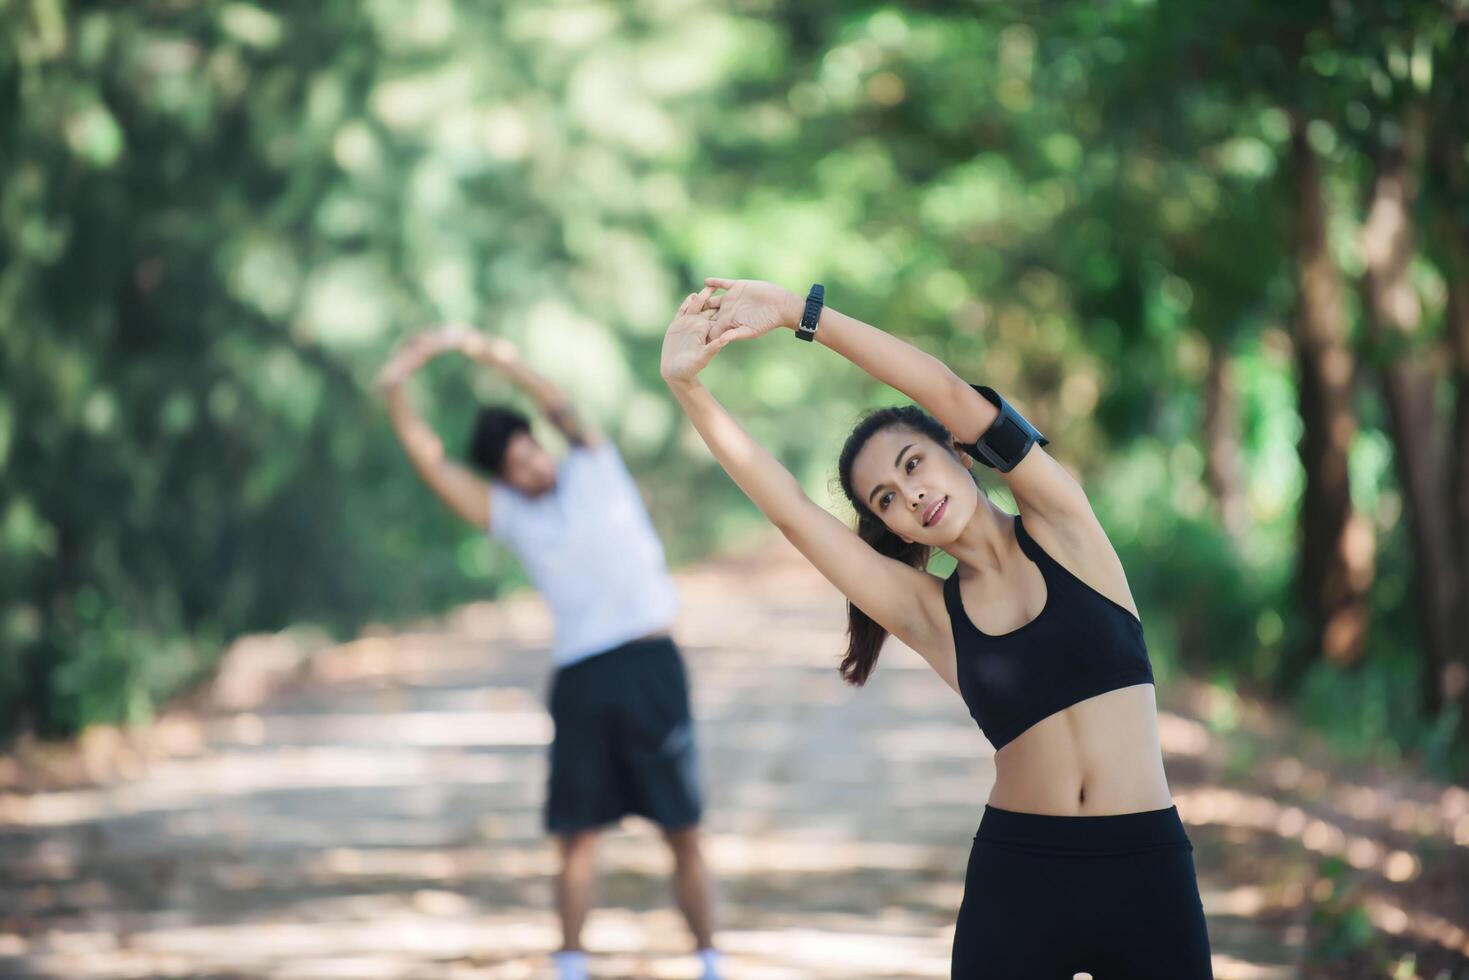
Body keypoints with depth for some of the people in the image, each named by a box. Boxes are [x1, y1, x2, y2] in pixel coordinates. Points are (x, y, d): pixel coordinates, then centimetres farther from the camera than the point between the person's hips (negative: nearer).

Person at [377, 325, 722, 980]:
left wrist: (488, 351, -14)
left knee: (682, 832, 1)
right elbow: (432, 463, 0)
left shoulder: (593, 468, 7)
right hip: (580, 678, 2)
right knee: (577, 834, 1)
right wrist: (395, 390, -11)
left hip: (651, 664, -2)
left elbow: (561, 408, -8)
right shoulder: (509, 515, 8)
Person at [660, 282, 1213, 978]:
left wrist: (803, 314, -13)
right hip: (1017, 876, 1)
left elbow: (955, 399, -10)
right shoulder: (930, 612, 5)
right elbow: (788, 508, -2)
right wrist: (686, 385, -9)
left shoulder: (1062, 530, 2)